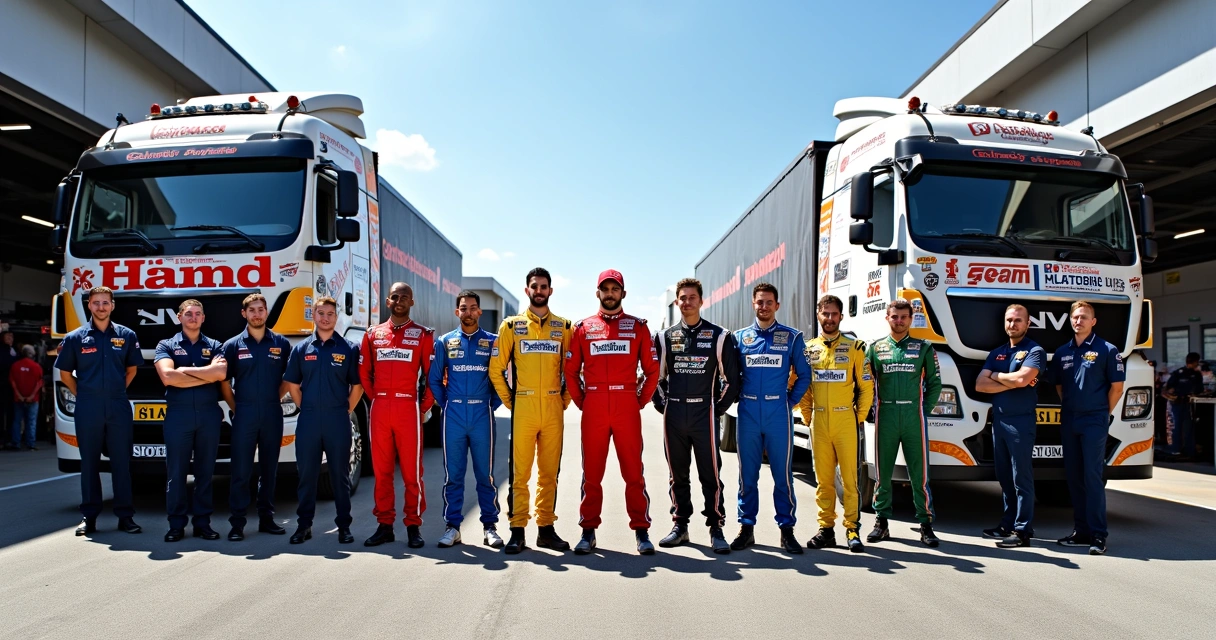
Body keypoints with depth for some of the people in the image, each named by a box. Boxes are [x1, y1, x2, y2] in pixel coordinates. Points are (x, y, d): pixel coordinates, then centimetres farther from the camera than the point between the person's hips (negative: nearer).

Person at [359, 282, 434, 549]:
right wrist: (376, 398, 9)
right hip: (379, 409, 3)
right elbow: (364, 372, 17)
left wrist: (424, 406, -2)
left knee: (412, 469, -1)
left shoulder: (423, 335, 3)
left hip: (408, 407, -3)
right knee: (381, 469, 7)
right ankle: (384, 524, 15)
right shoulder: (373, 334, 13)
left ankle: (413, 526, 7)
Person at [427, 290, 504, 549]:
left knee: (485, 474, 3)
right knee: (453, 474, 4)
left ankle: (489, 527, 11)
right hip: (453, 414, 1)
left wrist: (493, 404, 1)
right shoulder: (445, 342, 8)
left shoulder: (492, 342, 5)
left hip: (482, 415, -1)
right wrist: (445, 404, 4)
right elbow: (434, 379, 11)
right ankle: (452, 526, 12)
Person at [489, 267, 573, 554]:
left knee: (549, 472, 7)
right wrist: (509, 400, 1)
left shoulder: (564, 327, 10)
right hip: (523, 408, -2)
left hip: (553, 410, 2)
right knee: (520, 472, -1)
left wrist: (565, 399, 5)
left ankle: (546, 528, 16)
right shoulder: (511, 325, 5)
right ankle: (517, 530, 6)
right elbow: (496, 369, 5)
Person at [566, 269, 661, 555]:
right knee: (591, 473, 6)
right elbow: (571, 371, 11)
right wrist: (580, 401, 4)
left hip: (627, 409, -1)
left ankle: (641, 531, 9)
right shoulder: (582, 327, 9)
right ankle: (588, 531, 14)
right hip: (593, 410, 1)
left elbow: (652, 369, 9)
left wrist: (642, 400, 3)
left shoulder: (638, 327, 8)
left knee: (633, 472, 2)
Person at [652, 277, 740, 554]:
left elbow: (731, 378, 4)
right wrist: (663, 405, 6)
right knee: (677, 474, 9)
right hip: (673, 415, 3)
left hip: (705, 414, -3)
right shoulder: (664, 337, 9)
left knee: (711, 474, -2)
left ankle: (716, 529, 5)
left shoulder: (719, 336, 1)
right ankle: (680, 525, 19)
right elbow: (656, 376, 15)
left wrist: (719, 408, 1)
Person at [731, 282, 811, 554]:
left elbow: (804, 375, 8)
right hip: (748, 414, 1)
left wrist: (791, 400, 1)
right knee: (747, 474, 6)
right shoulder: (739, 337, 8)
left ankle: (786, 529, 10)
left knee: (783, 474, 2)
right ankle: (746, 527, 14)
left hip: (778, 414, -1)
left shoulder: (792, 337, 4)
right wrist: (739, 398, 4)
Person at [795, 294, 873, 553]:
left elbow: (866, 386, 3)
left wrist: (860, 417, 0)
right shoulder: (808, 348, 9)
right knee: (823, 479, 7)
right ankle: (826, 528, 14)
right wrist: (806, 415, 8)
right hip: (819, 423, 3)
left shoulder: (854, 347, 2)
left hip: (846, 421, -2)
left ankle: (852, 529, 5)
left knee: (850, 477, -2)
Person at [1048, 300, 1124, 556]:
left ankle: (1098, 535, -3)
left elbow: (1117, 386, -2)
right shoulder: (1062, 352, 10)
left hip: (1094, 422, -5)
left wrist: (1104, 413, 0)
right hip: (1069, 421, 5)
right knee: (1073, 477, 8)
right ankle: (1081, 531, 17)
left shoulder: (1107, 350, -3)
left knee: (1092, 476, -8)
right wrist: (1069, 407, 10)